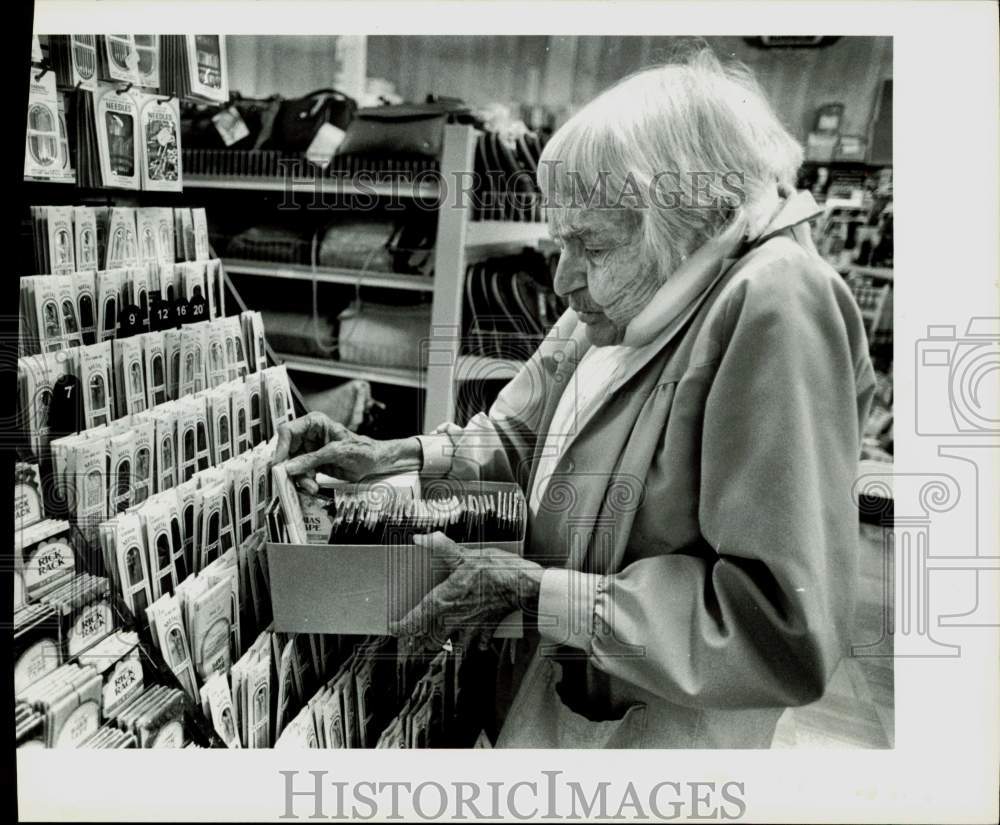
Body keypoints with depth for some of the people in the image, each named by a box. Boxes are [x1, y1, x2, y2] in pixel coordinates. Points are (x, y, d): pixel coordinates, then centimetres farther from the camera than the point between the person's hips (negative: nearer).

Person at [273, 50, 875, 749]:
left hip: (644, 726, -6)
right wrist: (391, 455, -4)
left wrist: (538, 595, -27)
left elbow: (788, 631, -30)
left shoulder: (774, 304, -28)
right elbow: (520, 434, 10)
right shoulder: (617, 309, -3)